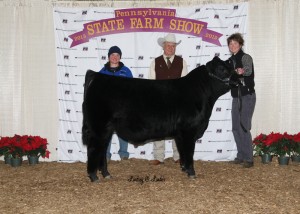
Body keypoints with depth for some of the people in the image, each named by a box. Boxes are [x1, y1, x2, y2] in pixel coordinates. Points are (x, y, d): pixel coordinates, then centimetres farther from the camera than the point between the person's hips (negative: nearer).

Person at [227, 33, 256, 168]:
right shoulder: (230, 61, 9)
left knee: (244, 127, -11)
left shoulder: (245, 57, -11)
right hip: (236, 97, 7)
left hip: (247, 96, -7)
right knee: (236, 128, 7)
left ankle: (248, 158, -4)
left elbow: (248, 70, -31)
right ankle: (241, 156, 18)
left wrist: (242, 71, -49)